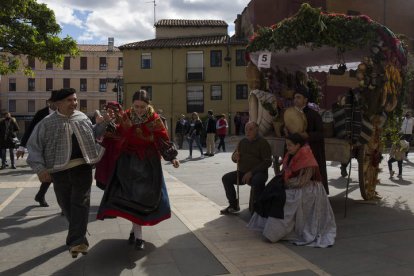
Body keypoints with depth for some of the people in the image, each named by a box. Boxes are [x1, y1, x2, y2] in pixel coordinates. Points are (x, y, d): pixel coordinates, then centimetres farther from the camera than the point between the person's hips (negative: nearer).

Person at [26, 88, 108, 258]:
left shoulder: (82, 118, 6)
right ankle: (79, 235, 33)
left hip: (82, 168, 1)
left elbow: (92, 135, 23)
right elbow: (34, 146, -3)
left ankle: (76, 241, -3)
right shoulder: (48, 123, -5)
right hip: (60, 170, -1)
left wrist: (102, 124, 6)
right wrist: (40, 168, -11)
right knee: (66, 205, 11)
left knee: (80, 203, -6)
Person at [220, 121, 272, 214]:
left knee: (257, 181, -37)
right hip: (242, 172, 6)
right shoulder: (242, 142, 12)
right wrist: (234, 157, -8)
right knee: (226, 178, -9)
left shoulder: (262, 142, -5)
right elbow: (234, 158, 20)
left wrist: (251, 172, -20)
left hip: (258, 173, -6)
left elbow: (267, 162, -13)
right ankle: (234, 205, 2)